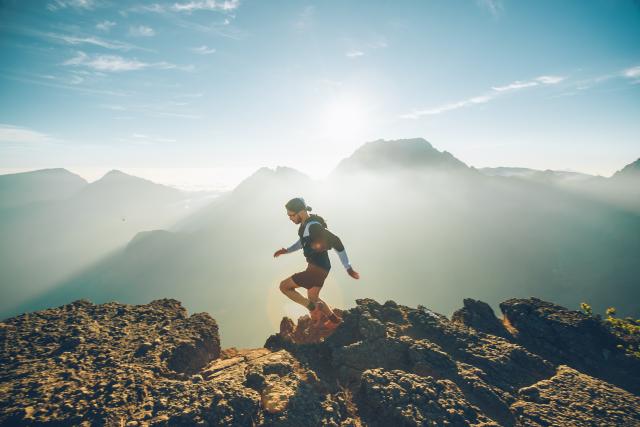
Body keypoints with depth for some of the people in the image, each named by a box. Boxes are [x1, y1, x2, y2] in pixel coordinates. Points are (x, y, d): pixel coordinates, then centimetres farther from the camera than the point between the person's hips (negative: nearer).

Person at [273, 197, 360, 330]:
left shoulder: (313, 226, -25)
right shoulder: (305, 224, 5)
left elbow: (336, 241, -28)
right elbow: (303, 241, 25)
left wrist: (348, 268, -24)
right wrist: (286, 250, 14)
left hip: (317, 269, -10)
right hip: (316, 267, 10)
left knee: (284, 286, -2)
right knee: (312, 298, 26)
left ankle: (313, 308, 4)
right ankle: (334, 320, 43)